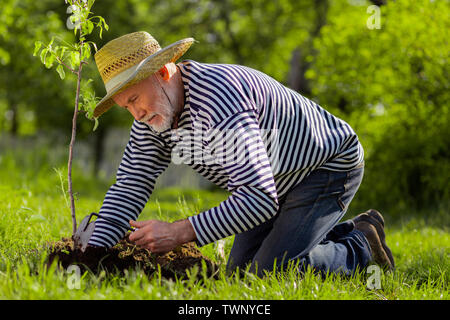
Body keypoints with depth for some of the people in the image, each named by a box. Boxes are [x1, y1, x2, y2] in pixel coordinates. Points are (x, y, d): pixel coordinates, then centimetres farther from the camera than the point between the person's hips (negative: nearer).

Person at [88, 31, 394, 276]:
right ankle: (344, 233, 23)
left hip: (329, 164, -9)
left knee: (270, 271, -19)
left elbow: (260, 198, -42)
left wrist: (180, 232, -43)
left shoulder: (218, 100, -37)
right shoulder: (154, 112, -9)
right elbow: (130, 187, -5)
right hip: (278, 182, 9)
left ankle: (361, 248, 5)